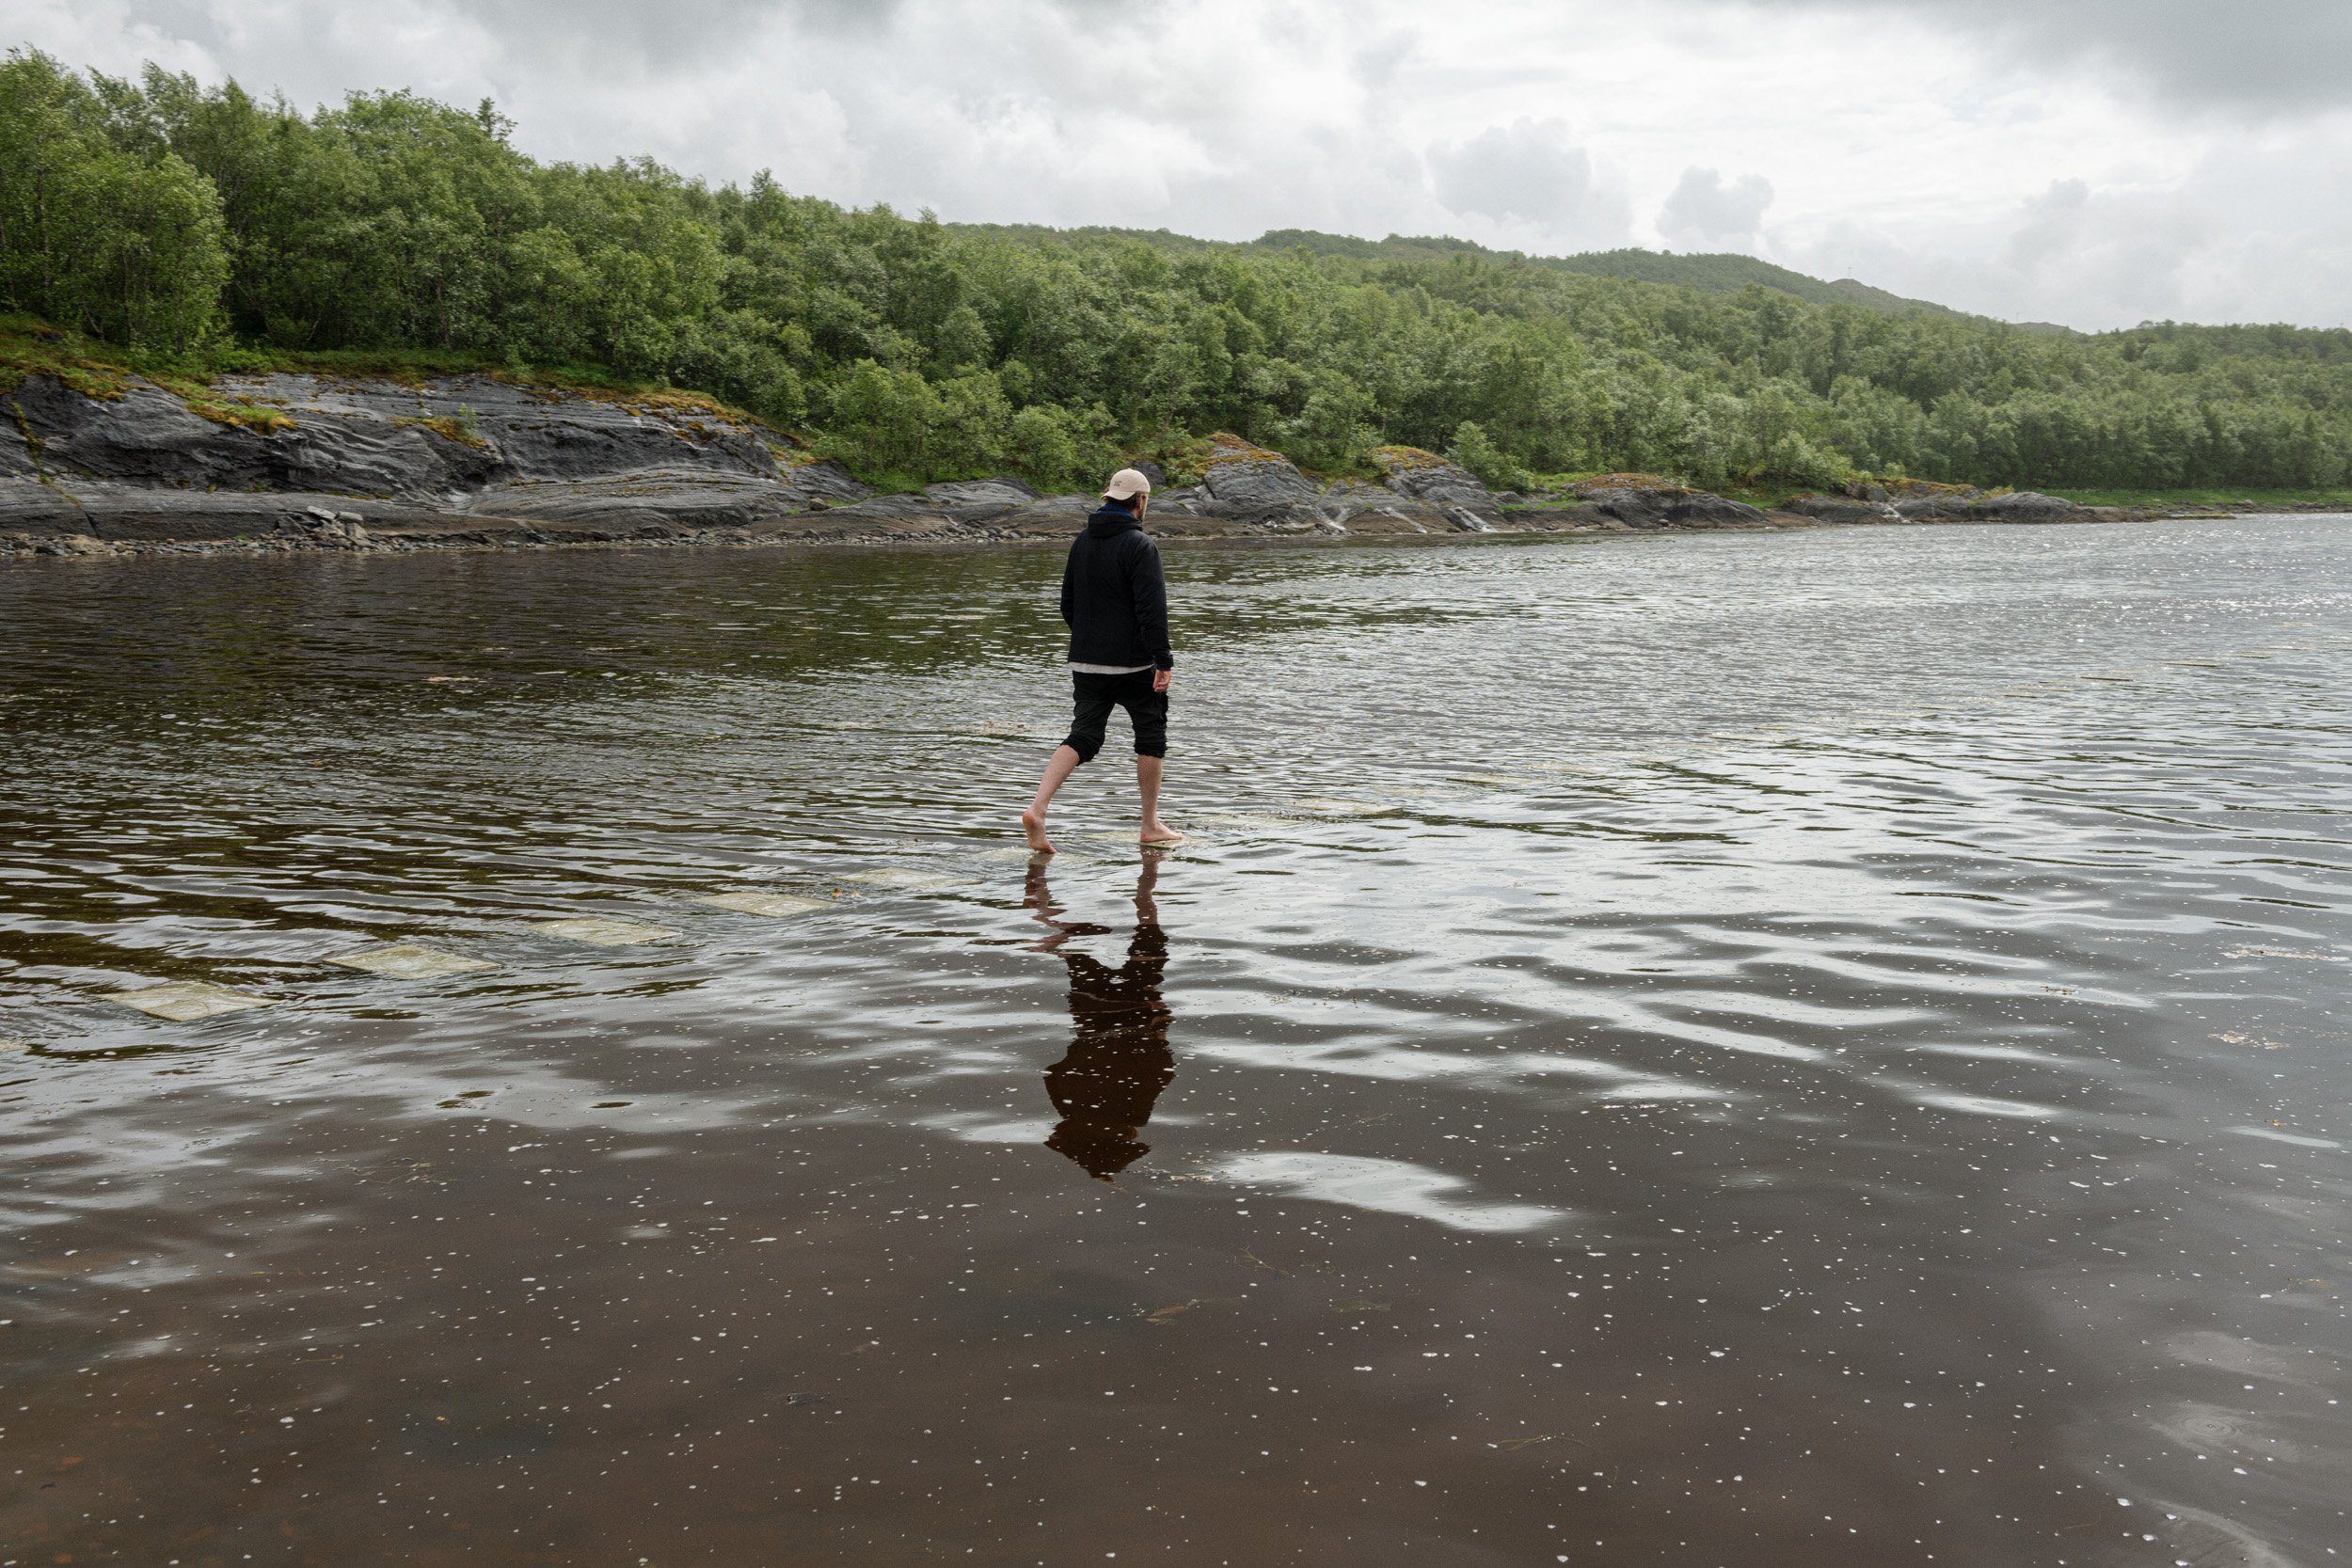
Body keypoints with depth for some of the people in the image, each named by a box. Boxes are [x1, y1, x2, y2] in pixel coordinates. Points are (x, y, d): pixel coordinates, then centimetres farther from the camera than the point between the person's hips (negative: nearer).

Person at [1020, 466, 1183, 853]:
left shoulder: (1081, 542, 9)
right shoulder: (1140, 545, -13)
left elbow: (1067, 604, 16)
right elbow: (1151, 609, -19)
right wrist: (1163, 662, -17)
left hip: (1086, 662, 6)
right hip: (1133, 664, -6)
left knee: (1083, 737, 5)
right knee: (1151, 737, 10)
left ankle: (1037, 809, -15)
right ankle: (1151, 826, 17)